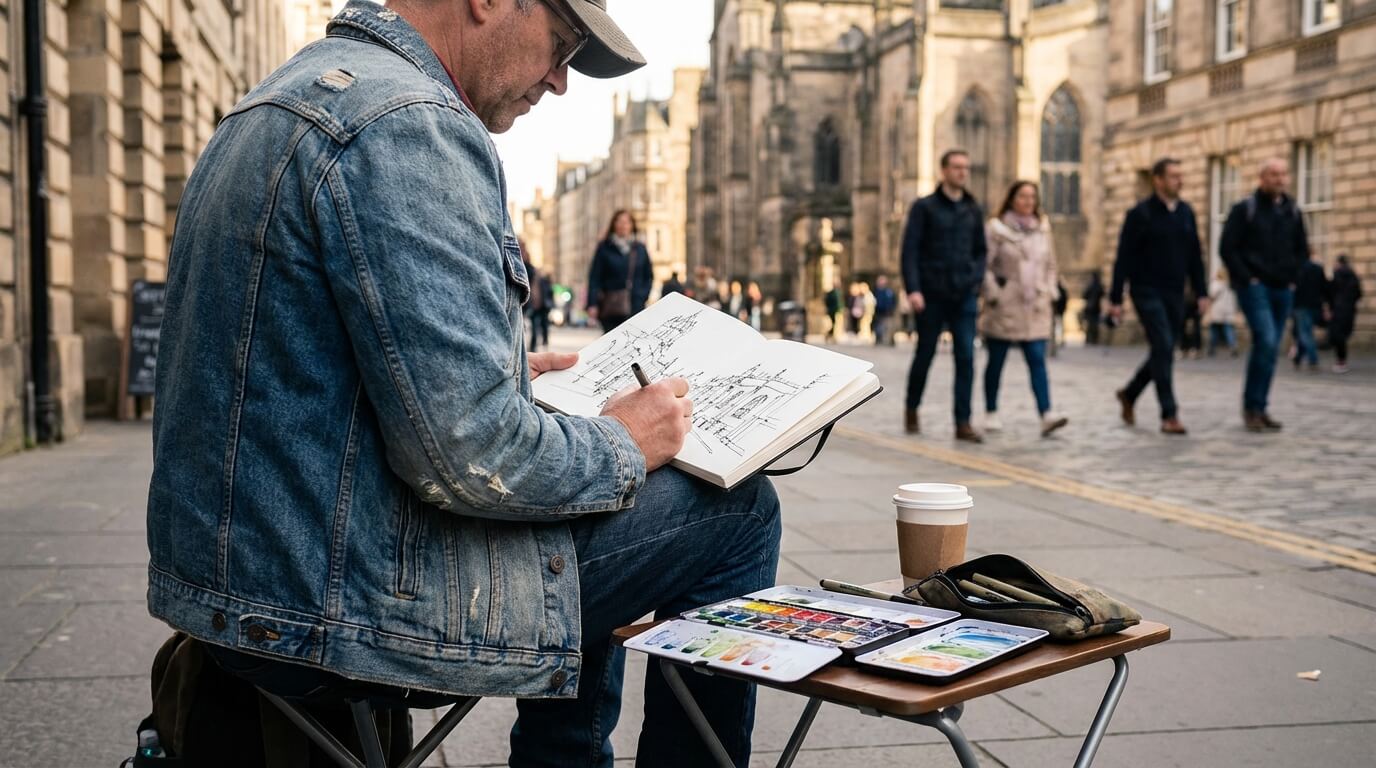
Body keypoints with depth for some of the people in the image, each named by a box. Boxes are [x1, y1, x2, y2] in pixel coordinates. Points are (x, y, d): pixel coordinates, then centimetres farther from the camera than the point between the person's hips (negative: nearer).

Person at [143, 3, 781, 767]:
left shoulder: (293, 97, 13)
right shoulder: (412, 126, -20)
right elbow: (470, 455, -26)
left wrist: (504, 376, 20)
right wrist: (624, 448, -7)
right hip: (347, 612, -10)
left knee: (583, 444, 28)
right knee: (735, 514, 1)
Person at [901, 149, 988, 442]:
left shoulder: (973, 210, 12)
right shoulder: (924, 207, -1)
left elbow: (980, 251, 19)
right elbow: (910, 250, -6)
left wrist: (977, 281, 3)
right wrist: (913, 289, -15)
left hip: (965, 297, 3)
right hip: (932, 297, -3)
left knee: (966, 358, -6)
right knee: (924, 355, 7)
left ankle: (963, 423, -4)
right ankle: (911, 410, 29)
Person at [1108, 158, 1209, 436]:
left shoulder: (1186, 213, 10)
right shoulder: (1140, 214, -6)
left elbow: (1194, 257, 14)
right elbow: (1123, 259, -7)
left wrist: (1201, 293, 8)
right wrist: (1115, 299, -11)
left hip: (1175, 295, 6)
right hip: (1147, 292, -6)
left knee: (1163, 353, 9)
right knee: (1163, 349, -13)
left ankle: (1129, 394, 32)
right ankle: (1169, 415, -9)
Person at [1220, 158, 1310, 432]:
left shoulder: (1292, 211, 13)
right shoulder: (1244, 209, -2)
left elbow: (1302, 250, 21)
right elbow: (1227, 248, -6)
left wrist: (1293, 277, 8)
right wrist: (1246, 278, -11)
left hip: (1282, 289, 5)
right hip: (1254, 286, -5)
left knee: (1269, 349, 5)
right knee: (1266, 341, -19)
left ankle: (1259, 409, 11)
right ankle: (1252, 407, -11)